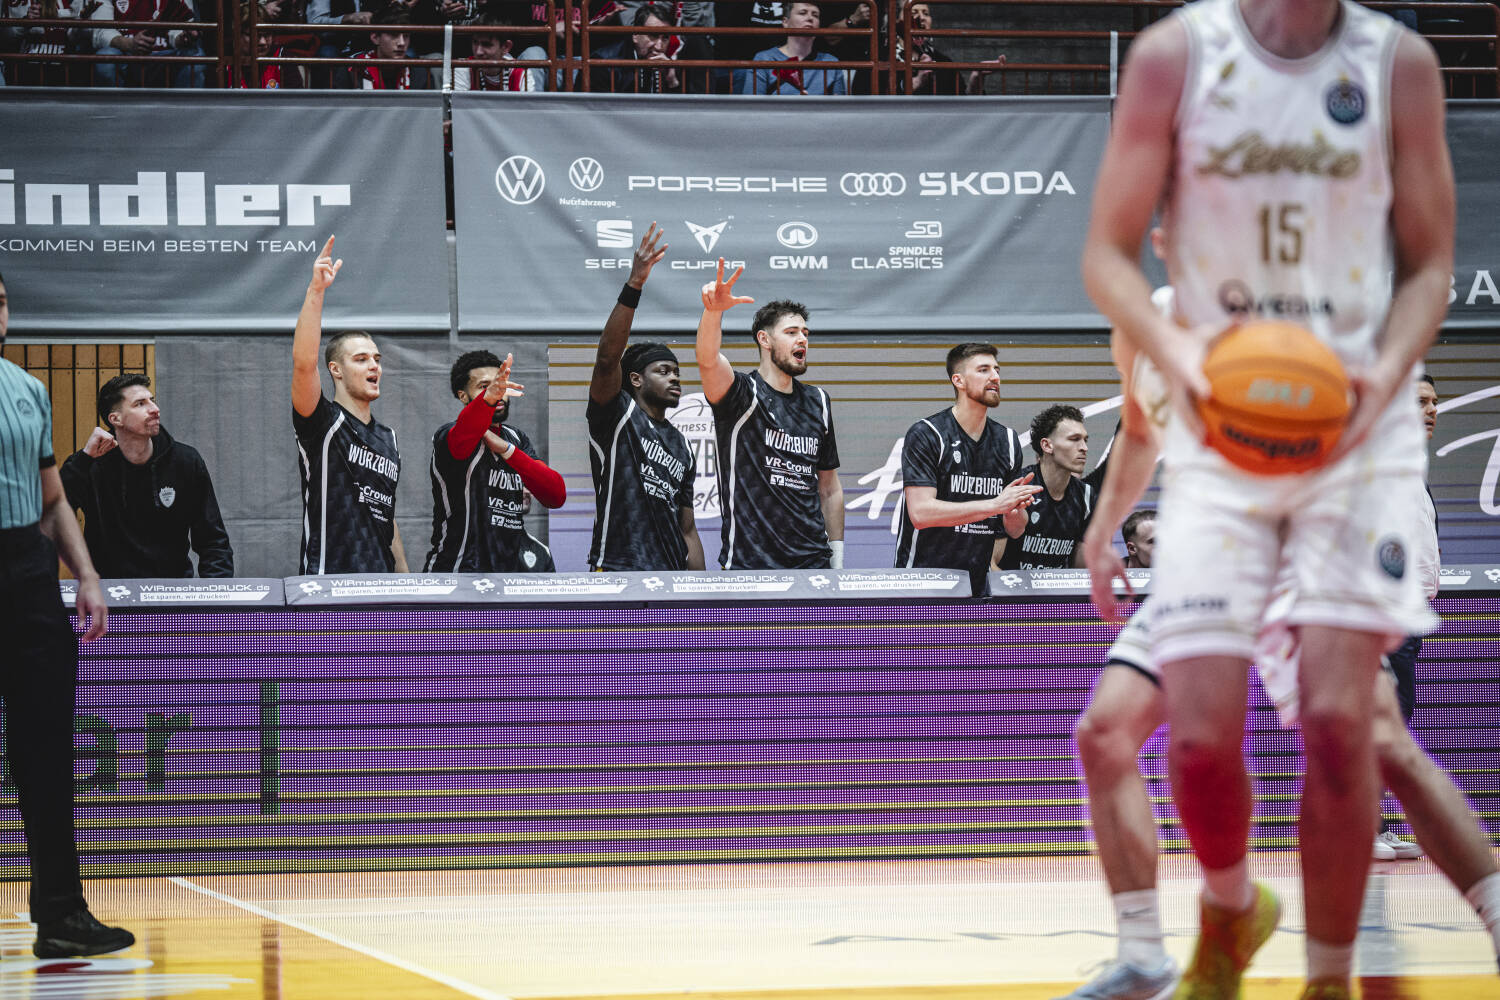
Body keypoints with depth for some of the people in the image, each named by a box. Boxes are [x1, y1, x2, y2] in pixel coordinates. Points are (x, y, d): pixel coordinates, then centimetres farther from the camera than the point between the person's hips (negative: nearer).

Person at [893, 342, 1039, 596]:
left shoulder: (1008, 441, 10)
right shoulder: (924, 435, -6)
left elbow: (1015, 531, 12)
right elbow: (920, 512, -18)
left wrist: (1016, 511, -12)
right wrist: (995, 504, -21)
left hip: (978, 585, 5)